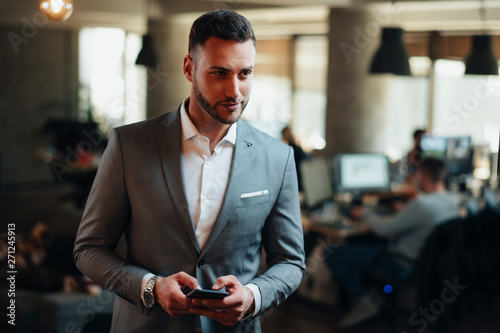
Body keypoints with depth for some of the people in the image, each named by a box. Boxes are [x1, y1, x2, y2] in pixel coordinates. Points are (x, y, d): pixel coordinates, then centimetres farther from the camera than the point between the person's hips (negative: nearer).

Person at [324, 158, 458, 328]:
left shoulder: (421, 204, -30)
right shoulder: (452, 203, -2)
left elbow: (383, 229, -22)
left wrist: (364, 214, -4)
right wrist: (404, 210, 25)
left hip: (401, 265, -10)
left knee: (331, 254, -10)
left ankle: (364, 302, -2)